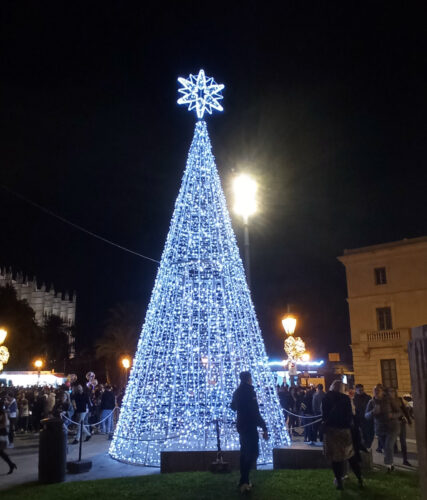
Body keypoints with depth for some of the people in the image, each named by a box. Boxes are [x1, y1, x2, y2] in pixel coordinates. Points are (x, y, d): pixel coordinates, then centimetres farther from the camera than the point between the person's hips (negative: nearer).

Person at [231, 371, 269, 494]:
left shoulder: (237, 391, 8)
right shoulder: (249, 391, -18)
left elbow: (233, 407, 24)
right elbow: (255, 412, -24)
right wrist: (264, 428, -23)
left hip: (241, 425, 9)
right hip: (250, 426, -9)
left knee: (244, 452, 16)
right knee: (254, 452, -7)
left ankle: (244, 481, 21)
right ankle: (244, 481, -13)